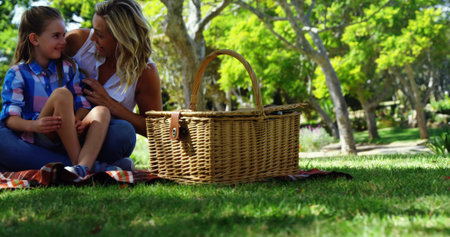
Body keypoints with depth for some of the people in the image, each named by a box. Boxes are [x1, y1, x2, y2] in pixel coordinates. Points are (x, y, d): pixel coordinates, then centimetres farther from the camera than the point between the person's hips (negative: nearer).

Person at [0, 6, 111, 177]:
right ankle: (77, 162, -31)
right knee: (61, 94, -28)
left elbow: (82, 103, 6)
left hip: (70, 136, 5)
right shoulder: (17, 74, 1)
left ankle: (83, 166, -48)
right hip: (36, 138, -4)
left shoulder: (69, 68, 15)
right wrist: (34, 125, -30)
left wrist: (78, 121, -18)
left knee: (102, 112, -23)